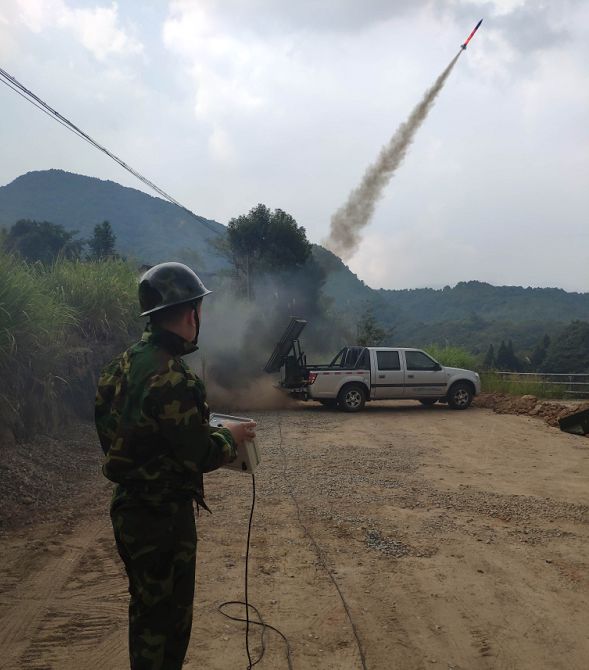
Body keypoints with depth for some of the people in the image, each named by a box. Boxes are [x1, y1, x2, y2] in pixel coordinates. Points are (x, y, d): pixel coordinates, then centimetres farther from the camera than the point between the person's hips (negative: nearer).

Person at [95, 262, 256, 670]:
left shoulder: (128, 362, 3)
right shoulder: (170, 377, -25)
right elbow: (201, 455, -22)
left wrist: (207, 431, 13)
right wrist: (232, 437, -3)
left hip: (133, 507, 9)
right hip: (162, 514, -9)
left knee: (150, 608, 24)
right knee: (163, 618, 9)